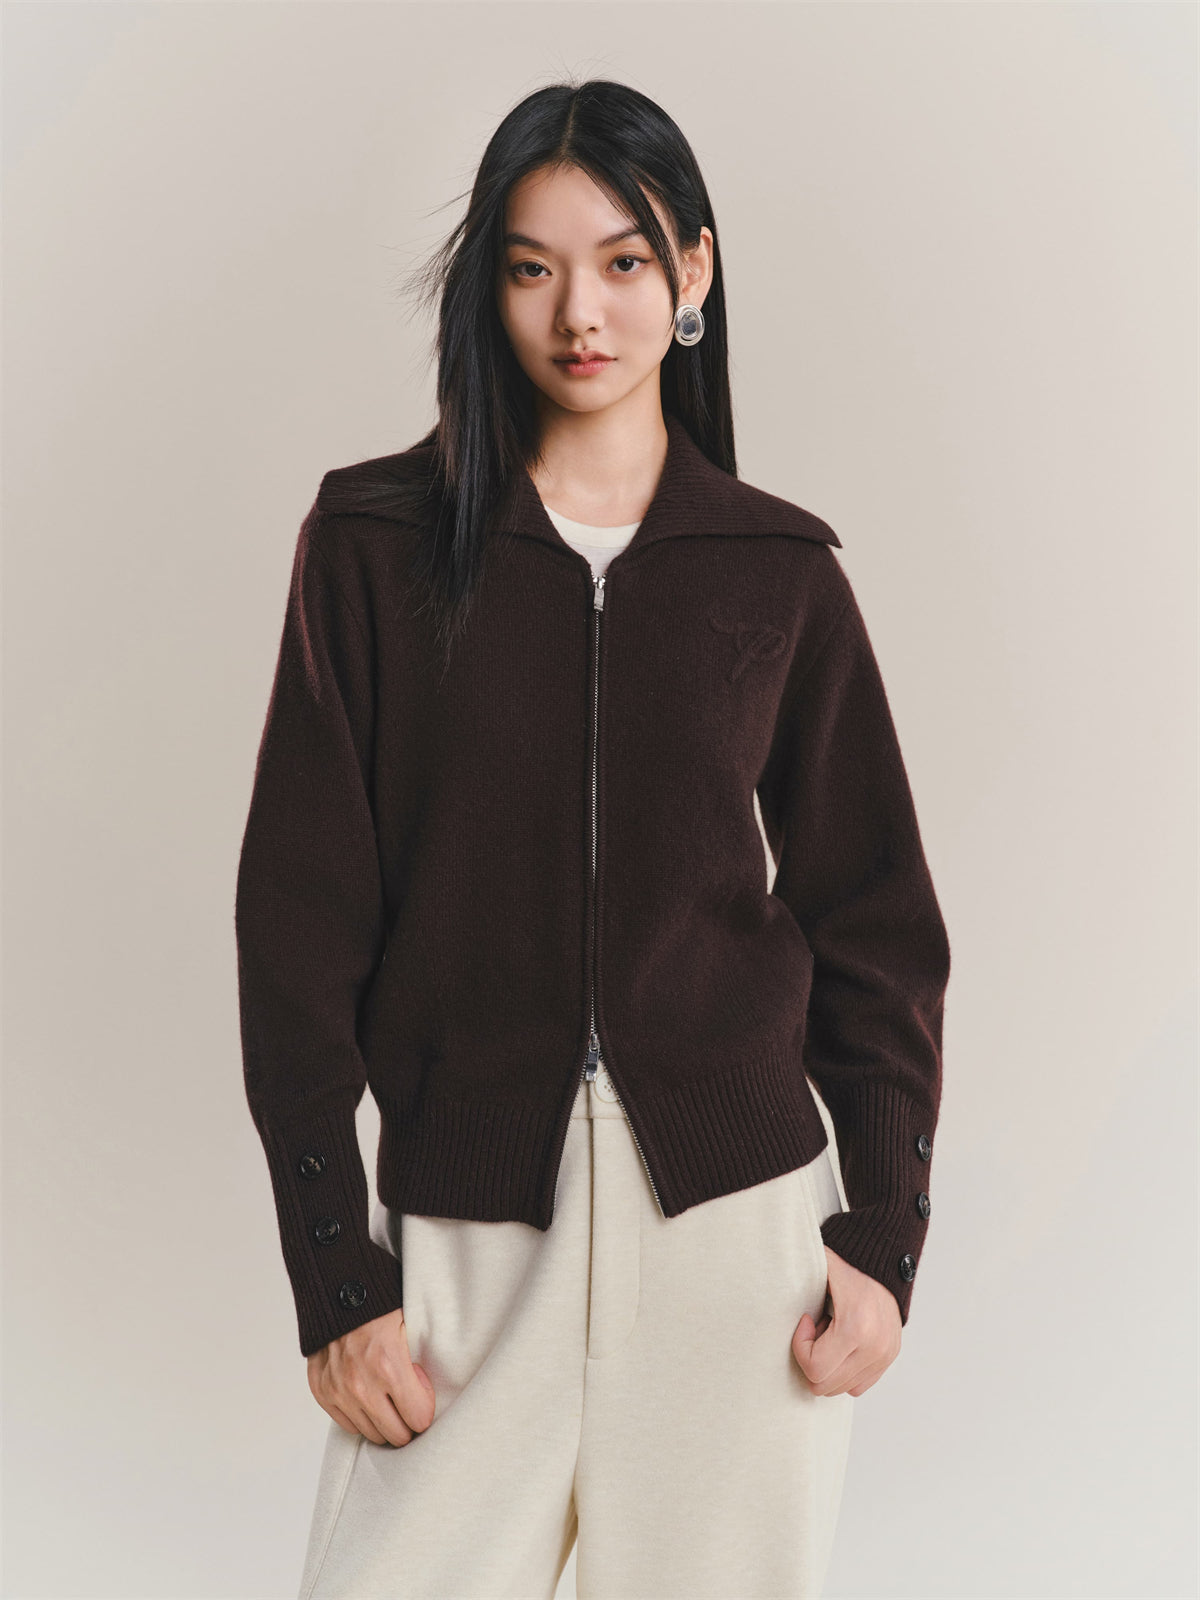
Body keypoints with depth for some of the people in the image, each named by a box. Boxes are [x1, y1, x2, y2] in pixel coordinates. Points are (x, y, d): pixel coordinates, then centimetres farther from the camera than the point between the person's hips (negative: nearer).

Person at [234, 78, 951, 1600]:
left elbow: (874, 918, 9)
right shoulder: (375, 542, 1)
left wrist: (885, 1233, 1)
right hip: (467, 1228, 0)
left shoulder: (778, 569, 5)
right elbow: (299, 920, -1)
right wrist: (335, 1277, -5)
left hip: (741, 1206, 1)